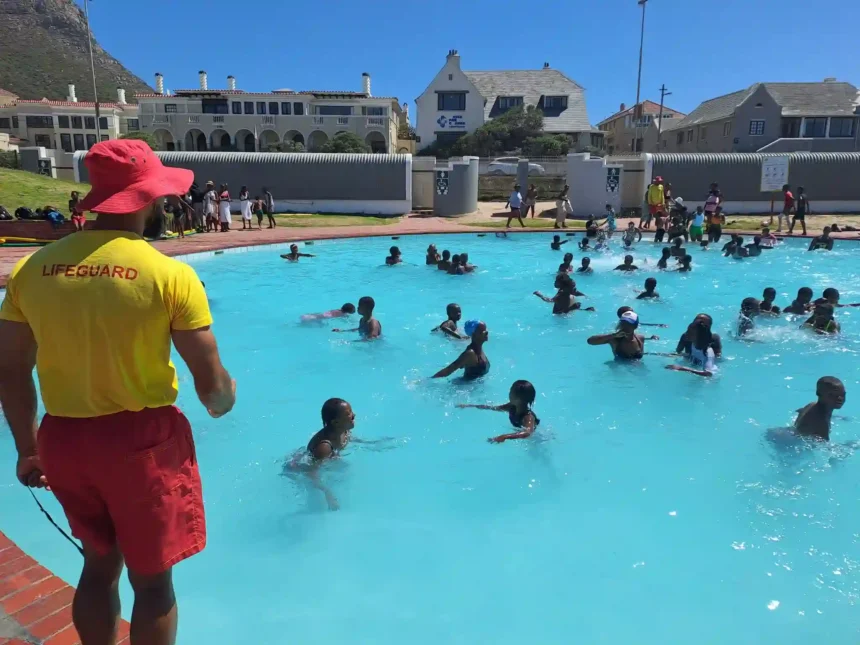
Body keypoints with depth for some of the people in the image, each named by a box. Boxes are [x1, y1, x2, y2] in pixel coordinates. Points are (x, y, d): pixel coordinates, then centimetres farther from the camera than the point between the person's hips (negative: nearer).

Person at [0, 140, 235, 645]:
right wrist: (223, 403, 10)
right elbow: (212, 384, -13)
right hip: (143, 439, -5)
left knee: (100, 561, 26)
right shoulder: (170, 274, -16)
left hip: (63, 438, 5)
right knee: (152, 577, 15)